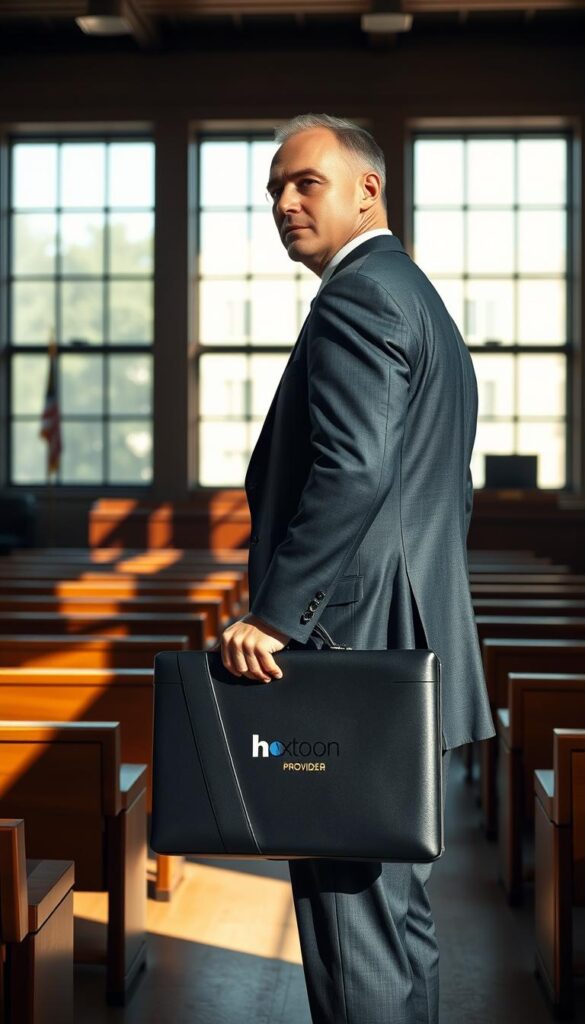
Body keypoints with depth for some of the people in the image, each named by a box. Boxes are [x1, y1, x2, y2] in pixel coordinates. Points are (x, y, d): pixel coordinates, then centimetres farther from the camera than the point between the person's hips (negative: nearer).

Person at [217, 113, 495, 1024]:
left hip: (350, 650, -11)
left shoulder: (358, 295, -11)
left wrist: (271, 616, -21)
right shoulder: (424, 302, 21)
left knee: (349, 907, -4)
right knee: (396, 904, 18)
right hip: (408, 654, 11)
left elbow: (351, 471, -25)